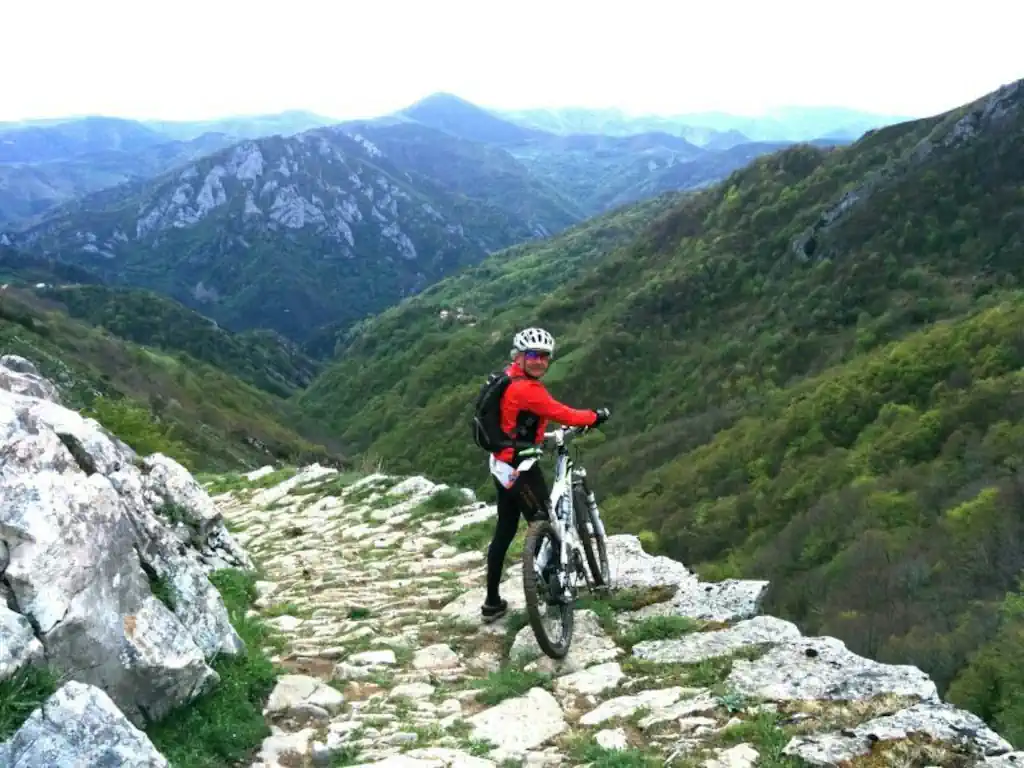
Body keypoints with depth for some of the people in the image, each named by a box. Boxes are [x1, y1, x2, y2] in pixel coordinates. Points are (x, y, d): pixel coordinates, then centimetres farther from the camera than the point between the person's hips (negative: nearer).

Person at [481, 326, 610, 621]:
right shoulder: (527, 389, -23)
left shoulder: (509, 378, 6)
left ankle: (492, 602, 22)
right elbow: (563, 414, -22)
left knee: (505, 531, 15)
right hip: (521, 467, -10)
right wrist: (596, 416, -7)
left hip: (503, 464, 10)